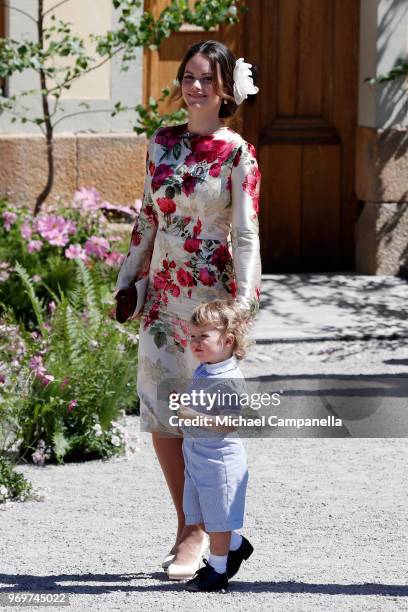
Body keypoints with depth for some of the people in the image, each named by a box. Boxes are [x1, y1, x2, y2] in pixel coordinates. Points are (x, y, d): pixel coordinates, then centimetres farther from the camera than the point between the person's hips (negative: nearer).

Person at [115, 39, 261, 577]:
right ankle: (186, 525, 18)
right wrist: (126, 280, 15)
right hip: (163, 292, 6)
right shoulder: (162, 144, 8)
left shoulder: (236, 153, -7)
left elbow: (246, 234, -10)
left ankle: (198, 533, 8)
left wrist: (241, 305, -17)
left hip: (211, 293, -5)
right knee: (159, 412, 6)